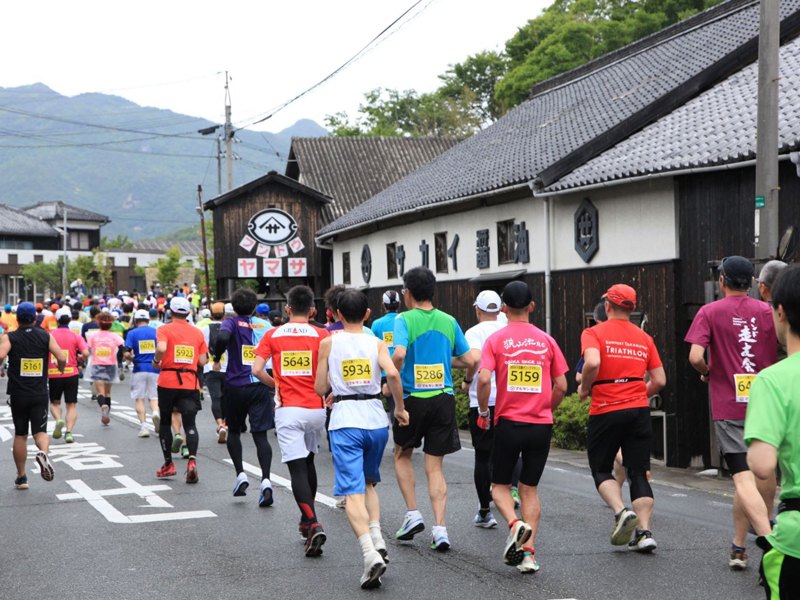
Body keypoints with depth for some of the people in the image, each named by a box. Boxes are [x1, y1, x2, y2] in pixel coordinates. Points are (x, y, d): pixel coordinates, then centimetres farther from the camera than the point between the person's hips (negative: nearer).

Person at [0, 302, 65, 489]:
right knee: (40, 432, 2)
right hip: (40, 394, 0)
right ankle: (43, 452, -32)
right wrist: (60, 368, 14)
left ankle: (21, 477, 16)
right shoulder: (46, 336, 1)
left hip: (18, 394, 0)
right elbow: (62, 358, -7)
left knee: (20, 435, 12)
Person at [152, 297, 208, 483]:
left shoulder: (164, 329, -2)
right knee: (190, 423, -1)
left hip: (168, 381, -1)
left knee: (165, 422, 16)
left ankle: (168, 464, 19)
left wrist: (156, 361, -2)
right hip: (190, 382, 1)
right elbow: (202, 361, 5)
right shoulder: (197, 332, 9)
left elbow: (161, 348, -22)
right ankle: (192, 459, -25)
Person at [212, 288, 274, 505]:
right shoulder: (264, 325, 9)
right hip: (262, 384, 2)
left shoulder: (232, 323, -2)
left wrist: (216, 357, -8)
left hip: (236, 385, -2)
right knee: (260, 435, 0)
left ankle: (240, 474, 9)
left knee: (234, 431, 19)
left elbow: (223, 337, -24)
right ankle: (265, 479, -17)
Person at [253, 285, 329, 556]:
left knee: (297, 468, -5)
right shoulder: (321, 335, 0)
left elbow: (257, 369, -4)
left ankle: (314, 525, -21)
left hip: (288, 409, -2)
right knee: (308, 462, 22)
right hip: (316, 409, 2)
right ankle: (307, 521, 31)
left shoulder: (273, 335, 3)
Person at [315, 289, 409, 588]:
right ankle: (377, 538, 5)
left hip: (345, 420, -3)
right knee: (368, 483, 23)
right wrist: (400, 408, 0)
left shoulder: (328, 343, 3)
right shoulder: (377, 343, 4)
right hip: (376, 419, 3)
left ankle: (370, 554, -24)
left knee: (353, 492, -7)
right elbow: (392, 374, -12)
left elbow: (320, 388, 4)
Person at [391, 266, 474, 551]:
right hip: (443, 399, 3)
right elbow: (468, 360, 6)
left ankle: (413, 514, 13)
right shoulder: (449, 321, 5)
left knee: (402, 455, 21)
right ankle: (439, 528, -1)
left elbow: (399, 354, -25)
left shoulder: (405, 320, -9)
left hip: (413, 398, -3)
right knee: (434, 467, 8)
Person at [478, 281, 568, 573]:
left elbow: (484, 379, -15)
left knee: (500, 485, 12)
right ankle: (528, 552, 3)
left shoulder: (495, 339, -3)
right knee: (530, 489, 12)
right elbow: (561, 386, 3)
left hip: (508, 422, -2)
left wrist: (483, 411, 0)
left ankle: (515, 524, -16)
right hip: (541, 426, 2)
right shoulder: (546, 340, 4)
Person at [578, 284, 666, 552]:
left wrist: (584, 388, -6)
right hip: (639, 410, 3)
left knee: (601, 470, 12)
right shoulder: (644, 338, 11)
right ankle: (644, 532, -3)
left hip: (605, 411, -3)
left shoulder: (594, 333, -3)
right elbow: (659, 380, 9)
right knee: (639, 473, 7)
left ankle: (621, 512, -12)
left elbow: (592, 362, -23)